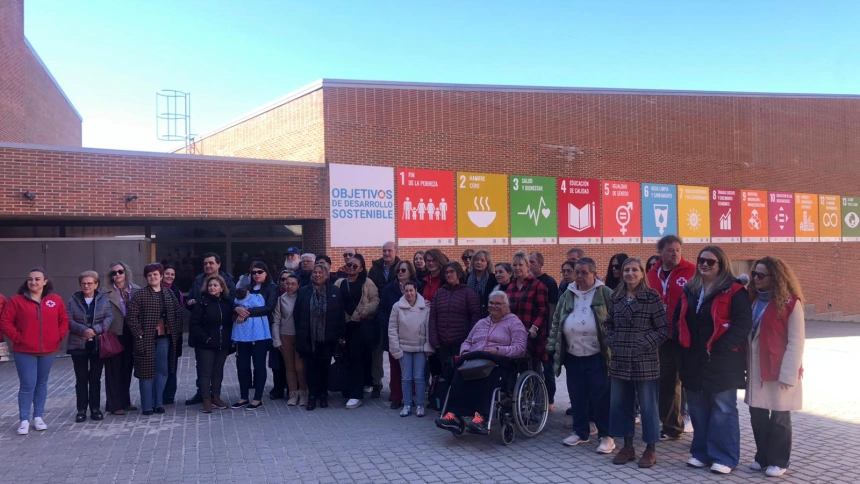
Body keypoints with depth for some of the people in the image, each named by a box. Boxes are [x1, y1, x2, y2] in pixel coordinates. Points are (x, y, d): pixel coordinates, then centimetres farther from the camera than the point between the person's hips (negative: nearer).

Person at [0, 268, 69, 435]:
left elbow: (64, 320, 10)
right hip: (24, 351, -2)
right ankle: (24, 420, 7)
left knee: (42, 384, 11)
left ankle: (38, 417, 21)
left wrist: (59, 336, -1)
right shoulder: (17, 300, -4)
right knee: (27, 385, -4)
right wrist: (17, 337, -11)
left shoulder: (55, 300, 3)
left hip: (48, 350, 3)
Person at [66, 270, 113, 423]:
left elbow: (109, 317, -5)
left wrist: (96, 330, -19)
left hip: (98, 344, 0)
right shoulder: (73, 300, 4)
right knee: (81, 379, 6)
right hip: (79, 345, 0)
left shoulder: (103, 299, 3)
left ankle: (95, 409, 15)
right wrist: (83, 330, -18)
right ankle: (81, 410, 13)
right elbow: (69, 321, -4)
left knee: (95, 378, 7)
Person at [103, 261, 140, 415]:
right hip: (115, 335, -3)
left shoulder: (136, 290, 4)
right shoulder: (107, 293, -4)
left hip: (131, 335, 3)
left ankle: (125, 402, 26)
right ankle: (115, 405, 12)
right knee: (114, 370, 4)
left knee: (127, 369, 13)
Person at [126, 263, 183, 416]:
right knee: (147, 372, 2)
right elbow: (131, 317, -9)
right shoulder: (140, 295, -4)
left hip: (164, 337, 4)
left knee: (162, 371, 9)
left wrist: (177, 332, 2)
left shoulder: (169, 294, 9)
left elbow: (178, 314, 11)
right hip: (147, 339, -4)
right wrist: (139, 335, -13)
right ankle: (147, 406, 10)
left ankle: (158, 403, 20)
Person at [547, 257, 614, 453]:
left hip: (597, 356, -5)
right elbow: (556, 322, 14)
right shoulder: (567, 295, 10)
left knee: (601, 397, -1)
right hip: (572, 356, 5)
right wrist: (552, 347, 8)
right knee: (577, 396, 11)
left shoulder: (605, 294, -4)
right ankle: (580, 432, 25)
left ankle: (606, 436, 11)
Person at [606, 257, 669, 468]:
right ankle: (627, 446, 24)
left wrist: (646, 345, -13)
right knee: (619, 404, 10)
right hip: (619, 360, 5)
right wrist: (612, 342, 2)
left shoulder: (652, 296, -6)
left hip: (645, 361, -5)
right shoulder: (616, 296, 8)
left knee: (648, 405, 4)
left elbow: (663, 328, -6)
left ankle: (651, 449, 18)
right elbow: (609, 323, 16)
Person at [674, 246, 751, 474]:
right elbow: (678, 319, 19)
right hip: (694, 360, 6)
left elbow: (743, 323, -15)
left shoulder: (734, 290, -8)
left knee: (723, 410, 3)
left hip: (722, 361, -6)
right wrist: (682, 342, 6)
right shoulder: (689, 290, 11)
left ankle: (724, 457, 12)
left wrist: (721, 347, -19)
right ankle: (701, 452, 25)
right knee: (698, 409, 13)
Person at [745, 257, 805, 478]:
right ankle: (763, 457, 25)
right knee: (757, 415, 11)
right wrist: (746, 365, 4)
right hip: (756, 369, 6)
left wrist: (788, 374, -15)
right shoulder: (754, 300, 11)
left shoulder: (790, 303, -9)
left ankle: (778, 461, 20)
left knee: (779, 418, 7)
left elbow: (796, 341, -11)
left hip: (779, 371, -6)